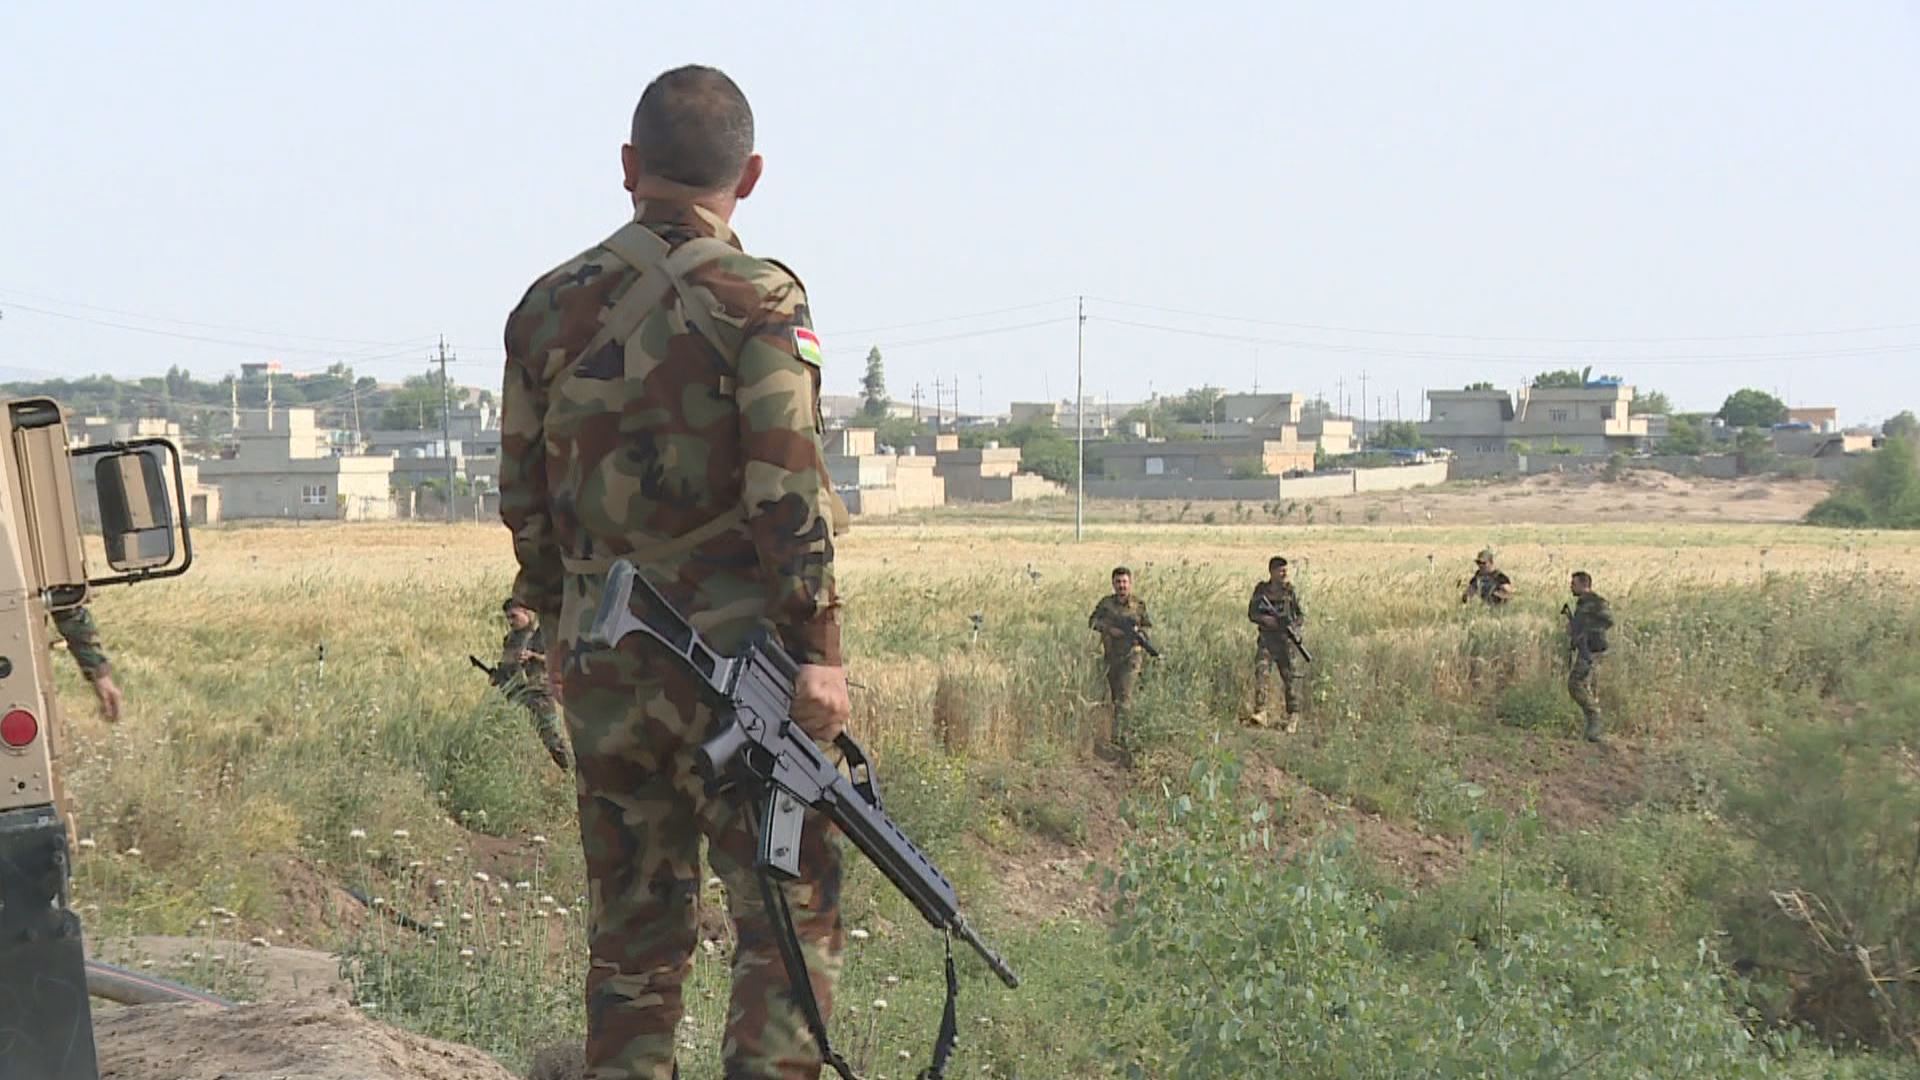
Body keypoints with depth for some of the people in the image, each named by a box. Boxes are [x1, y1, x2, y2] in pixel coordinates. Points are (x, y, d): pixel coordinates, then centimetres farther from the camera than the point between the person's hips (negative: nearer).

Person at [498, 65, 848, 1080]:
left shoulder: (548, 307, 8)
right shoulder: (758, 302, -8)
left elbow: (524, 494, 14)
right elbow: (788, 495, -14)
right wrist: (819, 650, -12)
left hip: (601, 663, 5)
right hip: (736, 656, -5)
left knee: (632, 928, 13)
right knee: (790, 919, 2)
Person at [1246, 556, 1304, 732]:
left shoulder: (1290, 590, 2)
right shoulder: (1261, 590, 4)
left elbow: (1301, 615, 5)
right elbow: (1251, 614, 6)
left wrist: (1293, 624, -16)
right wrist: (1265, 619, -13)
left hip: (1286, 640, 0)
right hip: (1266, 640, 0)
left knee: (1291, 679, 2)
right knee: (1261, 674, -15)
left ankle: (1293, 718, 11)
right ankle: (1260, 714, -18)